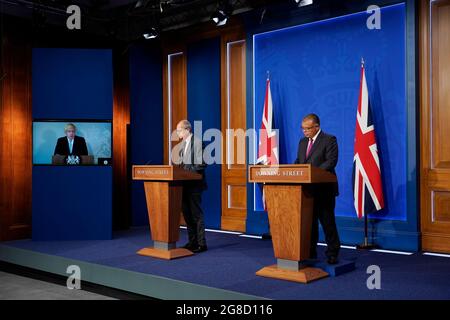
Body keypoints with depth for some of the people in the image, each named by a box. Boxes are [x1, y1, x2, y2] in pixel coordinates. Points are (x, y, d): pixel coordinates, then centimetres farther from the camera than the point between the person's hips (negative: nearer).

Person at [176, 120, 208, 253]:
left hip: (194, 183, -8)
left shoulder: (197, 142, -9)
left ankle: (201, 244, 3)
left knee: (196, 214, -4)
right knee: (187, 214, 12)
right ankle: (192, 241, 21)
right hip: (184, 184, 8)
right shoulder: (181, 144, 16)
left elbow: (201, 164, -15)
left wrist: (187, 168, -21)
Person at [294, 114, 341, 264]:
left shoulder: (329, 140, -6)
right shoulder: (302, 142, 16)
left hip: (323, 189, -7)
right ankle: (310, 253, 19)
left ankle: (332, 253, 11)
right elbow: (298, 161, 18)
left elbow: (331, 161, -17)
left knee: (327, 222, 0)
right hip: (307, 189, 7)